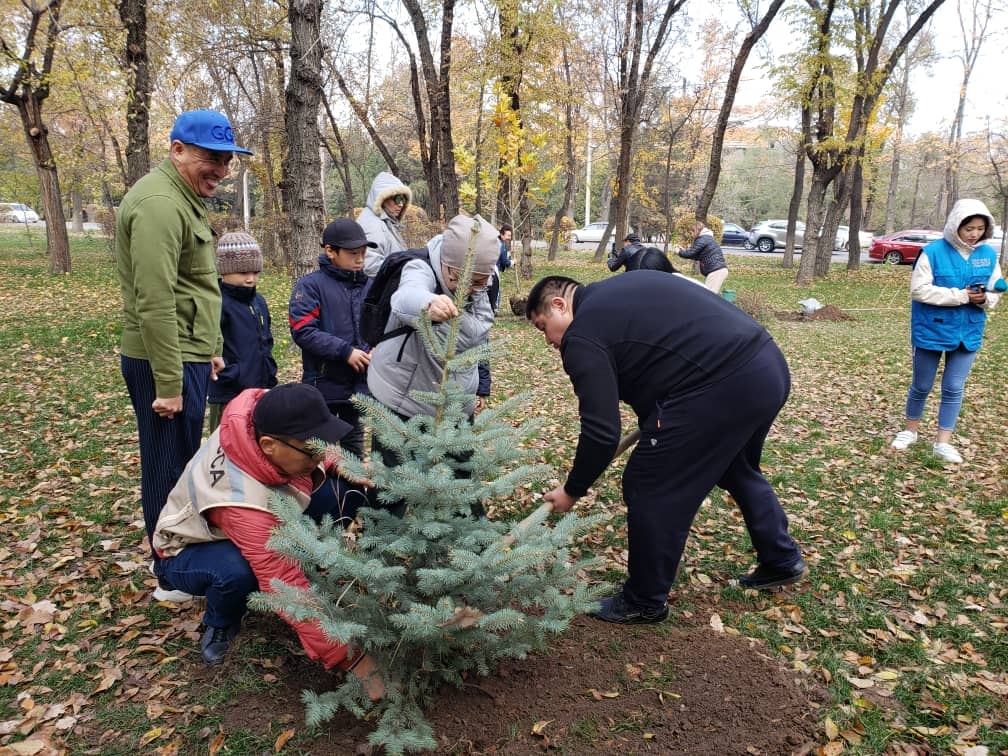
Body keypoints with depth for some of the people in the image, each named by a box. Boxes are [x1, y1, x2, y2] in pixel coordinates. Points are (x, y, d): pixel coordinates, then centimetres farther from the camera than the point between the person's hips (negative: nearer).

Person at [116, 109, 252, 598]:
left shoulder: (185, 198, 16)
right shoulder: (159, 203, -19)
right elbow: (154, 302, -25)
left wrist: (209, 348, 21)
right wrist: (169, 383, -24)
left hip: (187, 355, 10)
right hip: (166, 362, -10)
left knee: (179, 462, 21)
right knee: (169, 467, 2)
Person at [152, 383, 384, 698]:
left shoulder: (267, 416, -28)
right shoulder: (242, 501, -44)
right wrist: (351, 658, -41)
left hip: (263, 521, 6)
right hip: (191, 548, -6)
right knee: (239, 571, -41)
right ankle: (220, 626, -4)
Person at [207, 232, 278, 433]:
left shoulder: (259, 301, 12)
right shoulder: (217, 303, -14)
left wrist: (270, 377, 13)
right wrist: (232, 377, -19)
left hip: (260, 392, 8)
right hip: (229, 397, -8)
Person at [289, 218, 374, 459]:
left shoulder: (369, 286, 5)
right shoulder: (311, 285, -9)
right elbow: (303, 331, -17)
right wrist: (345, 351, -20)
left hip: (360, 383, 5)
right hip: (324, 383, -4)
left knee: (355, 443, 18)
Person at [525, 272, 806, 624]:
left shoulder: (582, 337, -5)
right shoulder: (622, 286, 22)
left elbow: (601, 432, -10)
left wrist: (572, 491, 6)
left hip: (722, 387, -10)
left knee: (649, 490, 5)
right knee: (738, 470, 32)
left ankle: (645, 603, 21)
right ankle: (783, 561, 48)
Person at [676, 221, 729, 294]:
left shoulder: (703, 239, -9)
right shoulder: (707, 238, 23)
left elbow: (692, 253, -10)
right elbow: (697, 256, 23)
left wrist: (680, 252, 7)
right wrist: (684, 250, 21)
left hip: (717, 271, -10)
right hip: (718, 270, 10)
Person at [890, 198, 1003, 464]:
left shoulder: (989, 255, 0)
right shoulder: (933, 252, -15)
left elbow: (995, 292, 7)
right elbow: (919, 290, -20)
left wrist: (984, 298, -17)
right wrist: (961, 295, -24)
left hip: (968, 333, 3)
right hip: (931, 331, -3)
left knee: (954, 389, 5)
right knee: (921, 386, 11)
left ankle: (943, 442, 15)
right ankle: (910, 430, 32)